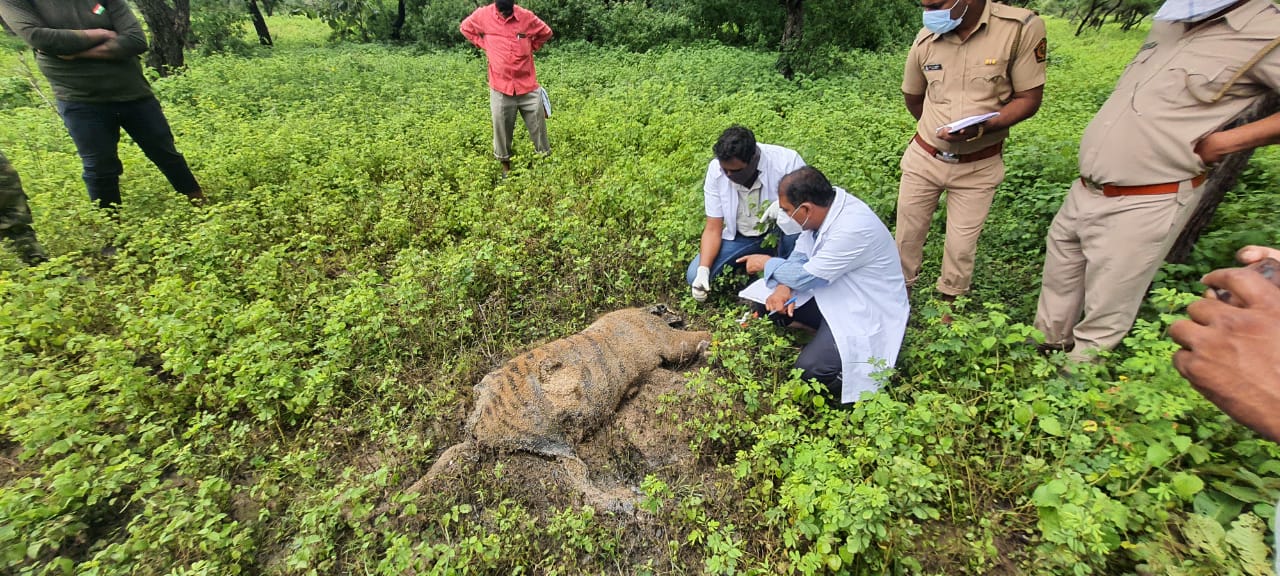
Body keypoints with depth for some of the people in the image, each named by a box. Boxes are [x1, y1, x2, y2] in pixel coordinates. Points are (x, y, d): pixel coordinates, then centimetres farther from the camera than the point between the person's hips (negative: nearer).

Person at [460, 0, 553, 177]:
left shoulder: (526, 16, -4)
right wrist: (485, 46, 6)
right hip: (500, 86, 0)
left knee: (538, 125, 3)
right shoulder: (483, 15, -2)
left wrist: (530, 48, 6)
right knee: (501, 128, 6)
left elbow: (546, 33, 13)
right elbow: (465, 28, 17)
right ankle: (505, 165, 22)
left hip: (528, 85, 0)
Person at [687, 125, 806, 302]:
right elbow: (713, 228, -13)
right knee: (694, 276, -14)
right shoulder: (715, 169, -17)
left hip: (780, 233, -2)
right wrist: (703, 269, -27)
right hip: (738, 236, 2)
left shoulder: (787, 161, -25)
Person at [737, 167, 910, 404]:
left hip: (866, 312, -8)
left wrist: (767, 263, -7)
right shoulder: (825, 201, -9)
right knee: (763, 302, 0)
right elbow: (802, 252, 2)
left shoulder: (853, 229, -33)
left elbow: (807, 276, -24)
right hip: (832, 290, 9)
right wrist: (785, 286, -15)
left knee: (809, 369, -25)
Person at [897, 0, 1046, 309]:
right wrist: (939, 130, 13)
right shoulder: (926, 38, -4)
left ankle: (948, 303, 26)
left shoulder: (1022, 27, -14)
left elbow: (1029, 98, -10)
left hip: (979, 166, -2)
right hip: (924, 158, 2)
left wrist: (980, 129, -26)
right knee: (907, 234, 9)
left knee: (961, 245, 5)